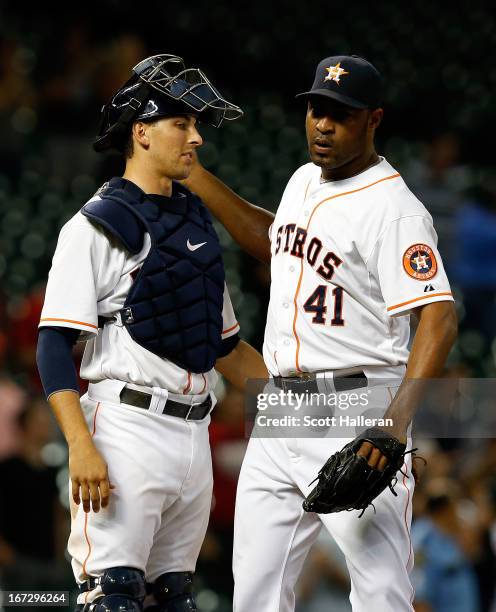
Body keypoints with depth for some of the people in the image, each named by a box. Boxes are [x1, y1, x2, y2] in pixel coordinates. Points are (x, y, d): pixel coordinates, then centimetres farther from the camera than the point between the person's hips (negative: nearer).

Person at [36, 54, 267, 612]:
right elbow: (54, 346, -12)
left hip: (193, 435, 8)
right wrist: (81, 448, -22)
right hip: (126, 431, -8)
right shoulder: (97, 227, -5)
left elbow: (225, 345, 26)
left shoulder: (197, 223, 19)